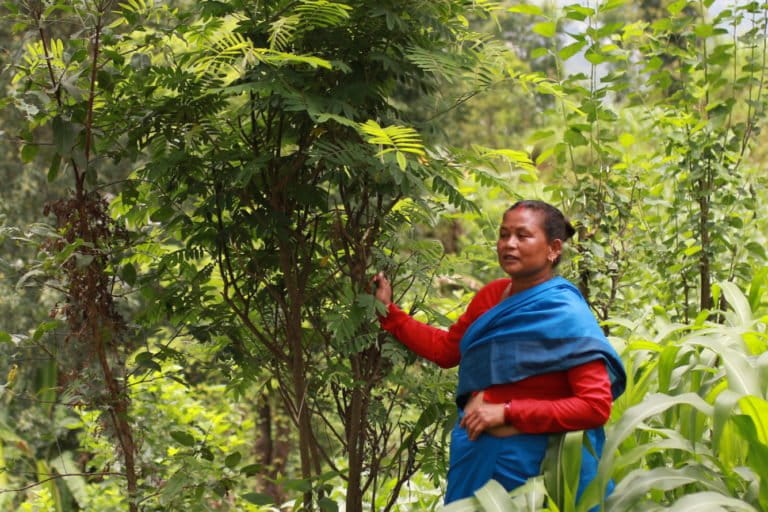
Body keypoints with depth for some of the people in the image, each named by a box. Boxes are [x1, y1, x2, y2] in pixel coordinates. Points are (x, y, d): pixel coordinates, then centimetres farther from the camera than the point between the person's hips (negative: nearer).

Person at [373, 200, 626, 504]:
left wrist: (508, 413, -24)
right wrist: (389, 312, 8)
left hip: (530, 468, -6)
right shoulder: (491, 296, 2)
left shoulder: (566, 315, -18)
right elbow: (446, 349, 15)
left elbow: (596, 406, -22)